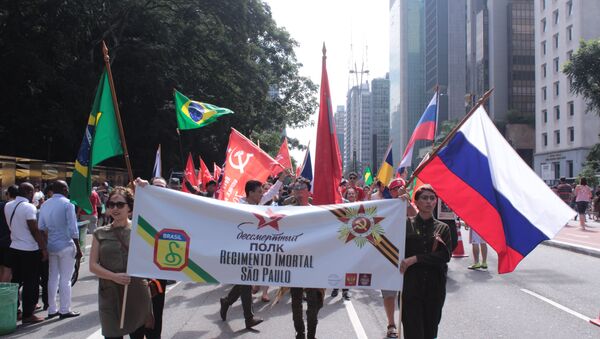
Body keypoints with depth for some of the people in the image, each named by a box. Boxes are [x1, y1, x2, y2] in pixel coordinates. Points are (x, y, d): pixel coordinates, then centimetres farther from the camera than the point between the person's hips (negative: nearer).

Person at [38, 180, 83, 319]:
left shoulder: (45, 205, 7)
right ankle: (65, 310, 5)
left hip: (50, 245, 6)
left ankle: (52, 309, 17)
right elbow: (73, 229, -14)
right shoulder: (67, 204, -11)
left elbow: (41, 228, 9)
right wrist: (78, 249, -9)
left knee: (52, 278, 12)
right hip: (66, 245, -6)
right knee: (65, 279, 1)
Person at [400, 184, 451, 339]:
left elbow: (445, 255, -3)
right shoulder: (406, 224, 5)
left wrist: (415, 259, -14)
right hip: (410, 286, -2)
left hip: (435, 287, 2)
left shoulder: (442, 228, 10)